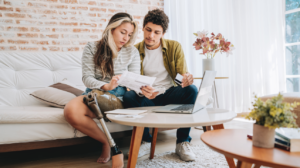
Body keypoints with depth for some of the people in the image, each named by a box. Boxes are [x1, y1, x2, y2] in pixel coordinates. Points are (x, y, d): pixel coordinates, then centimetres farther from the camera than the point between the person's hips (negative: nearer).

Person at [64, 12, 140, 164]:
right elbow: (87, 78, -4)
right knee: (71, 110, -33)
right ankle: (106, 141, -9)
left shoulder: (132, 52, 10)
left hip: (120, 96, 1)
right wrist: (106, 86, -25)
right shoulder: (92, 48, 5)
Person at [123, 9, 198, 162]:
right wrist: (141, 89, -31)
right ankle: (145, 141, -10)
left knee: (191, 89, -30)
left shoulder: (174, 47, 1)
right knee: (128, 96, -32)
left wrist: (187, 78, -33)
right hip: (147, 97, 0)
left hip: (170, 93, 1)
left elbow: (184, 73, -5)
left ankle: (182, 142, -15)